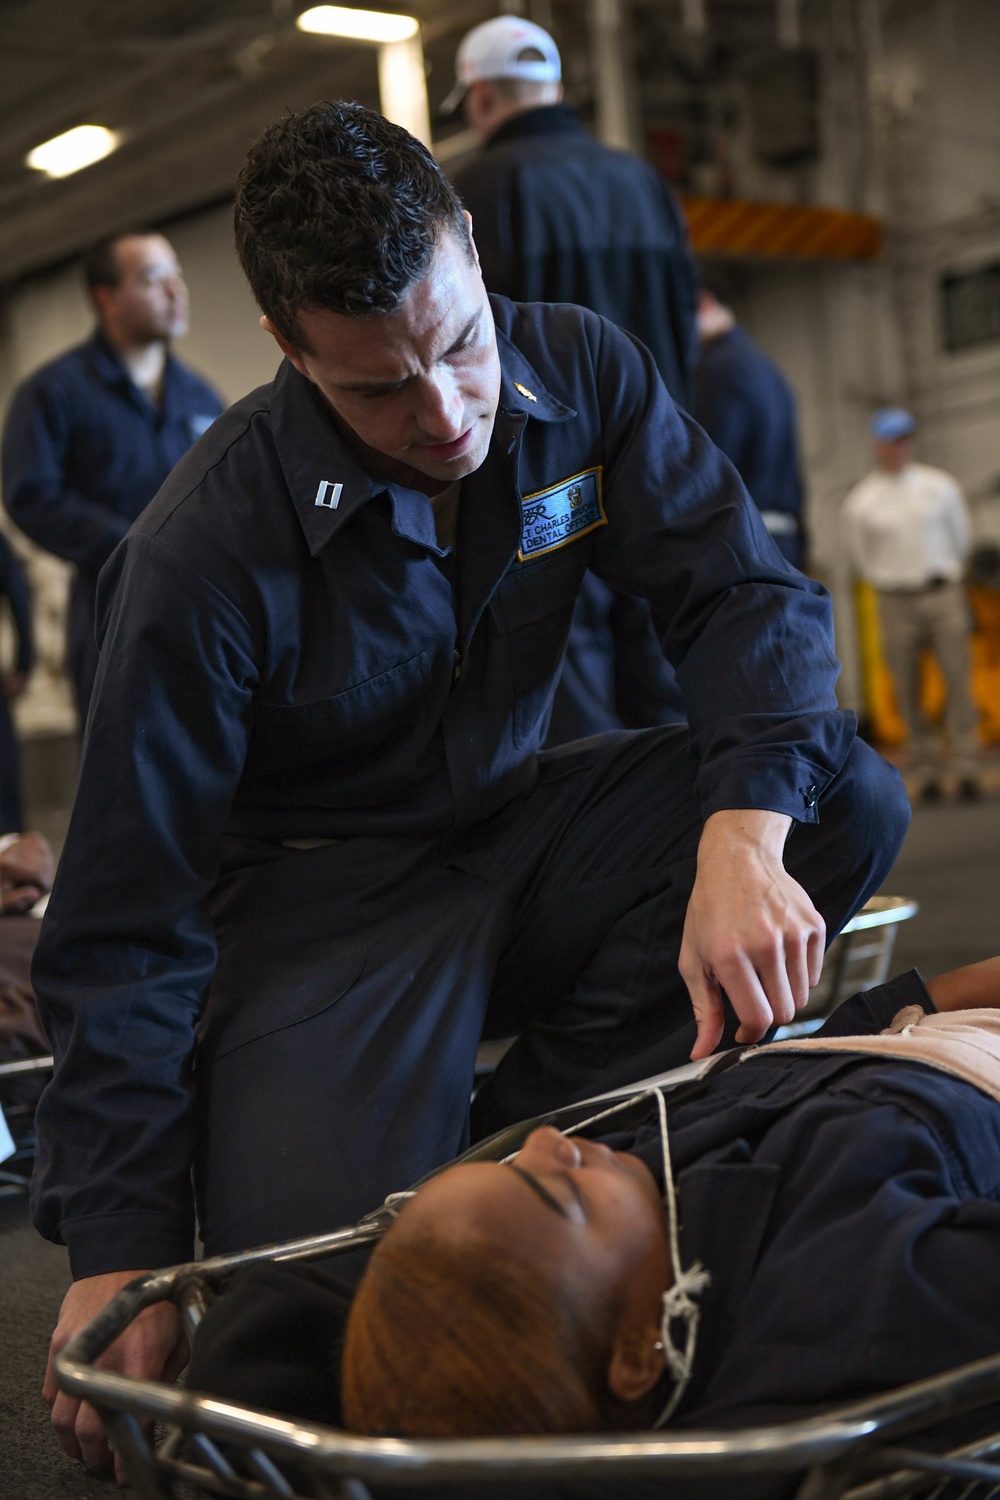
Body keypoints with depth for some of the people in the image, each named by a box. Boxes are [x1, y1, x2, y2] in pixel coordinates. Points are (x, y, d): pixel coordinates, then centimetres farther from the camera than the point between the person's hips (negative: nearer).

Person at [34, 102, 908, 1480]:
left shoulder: (577, 372, -8)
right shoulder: (207, 553, -21)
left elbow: (744, 592, -13)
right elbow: (123, 929, -18)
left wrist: (744, 835, -34)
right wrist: (119, 1250, -21)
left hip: (519, 832, 5)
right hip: (324, 898, -4)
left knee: (851, 796, -19)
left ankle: (531, 1129, -10)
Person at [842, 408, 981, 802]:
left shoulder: (940, 486, 5)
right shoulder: (859, 503, 1)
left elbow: (960, 540, 14)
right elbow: (860, 559, 12)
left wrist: (946, 576, 13)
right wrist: (893, 583, 11)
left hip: (944, 595, 1)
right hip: (895, 604, 0)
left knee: (958, 680, -6)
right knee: (907, 692, 0)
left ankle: (966, 768, -5)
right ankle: (925, 771, 6)